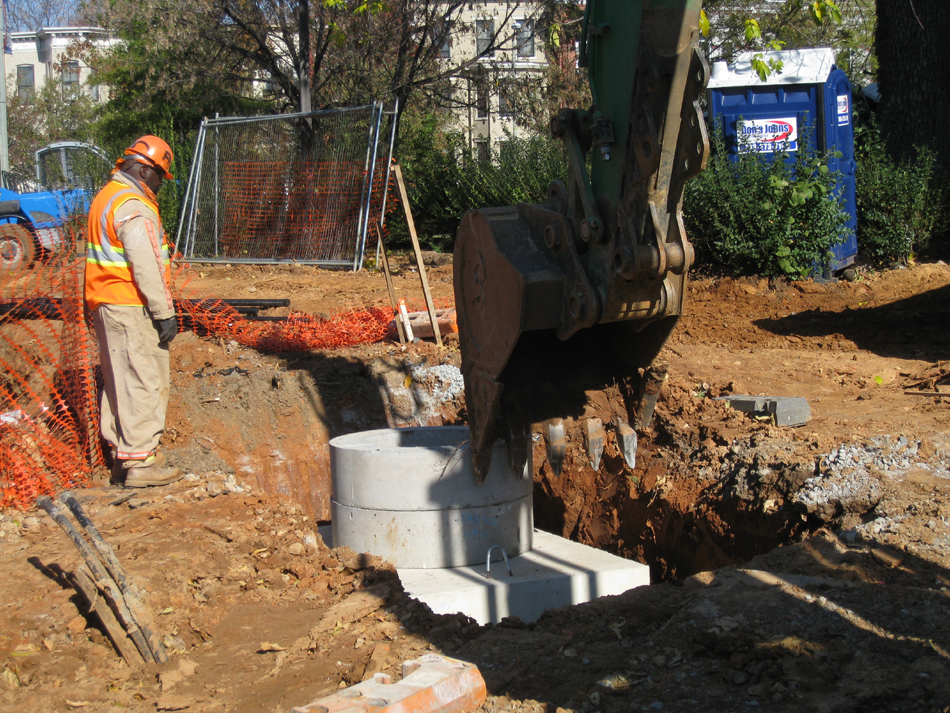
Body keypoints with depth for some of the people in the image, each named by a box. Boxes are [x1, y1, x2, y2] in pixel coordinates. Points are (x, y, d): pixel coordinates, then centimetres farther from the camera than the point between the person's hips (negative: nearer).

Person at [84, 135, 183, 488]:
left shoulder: (106, 196, 15)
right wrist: (164, 313, -19)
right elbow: (146, 267, -22)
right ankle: (140, 462, -4)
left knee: (120, 380, 16)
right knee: (143, 383, -6)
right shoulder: (134, 207, -18)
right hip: (131, 309, -10)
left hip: (104, 304, 10)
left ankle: (122, 452, 24)